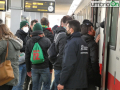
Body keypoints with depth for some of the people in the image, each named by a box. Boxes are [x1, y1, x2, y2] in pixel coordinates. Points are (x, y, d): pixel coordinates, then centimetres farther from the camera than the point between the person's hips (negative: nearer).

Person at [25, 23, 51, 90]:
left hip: (34, 68, 3)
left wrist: (28, 70, 16)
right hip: (45, 67, -3)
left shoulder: (29, 42, 4)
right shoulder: (47, 41, -7)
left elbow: (27, 57, 9)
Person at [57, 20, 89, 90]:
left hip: (71, 84, -8)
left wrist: (62, 82, -17)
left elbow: (68, 65, -21)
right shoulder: (84, 43, 9)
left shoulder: (71, 43, -15)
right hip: (82, 82, 8)